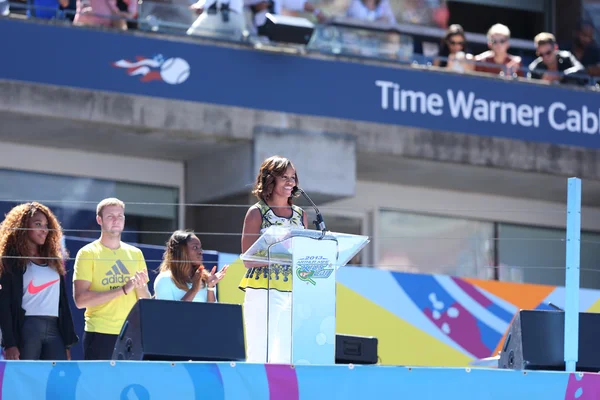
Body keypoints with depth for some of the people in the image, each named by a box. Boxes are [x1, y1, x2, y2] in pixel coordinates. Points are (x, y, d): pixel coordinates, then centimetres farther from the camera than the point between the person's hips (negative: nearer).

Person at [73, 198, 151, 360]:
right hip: (100, 334, -4)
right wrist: (123, 289, -16)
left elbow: (146, 302, 16)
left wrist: (141, 287, -8)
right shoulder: (88, 253, -1)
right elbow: (80, 300, -12)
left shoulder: (135, 254, 14)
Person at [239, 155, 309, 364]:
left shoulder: (300, 214, 14)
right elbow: (249, 260, -6)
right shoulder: (257, 213, 0)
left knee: (287, 357, 2)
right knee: (260, 354, -6)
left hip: (294, 293, 5)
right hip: (263, 291, -5)